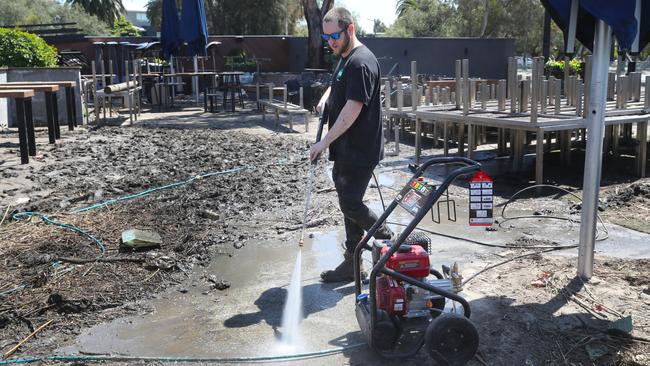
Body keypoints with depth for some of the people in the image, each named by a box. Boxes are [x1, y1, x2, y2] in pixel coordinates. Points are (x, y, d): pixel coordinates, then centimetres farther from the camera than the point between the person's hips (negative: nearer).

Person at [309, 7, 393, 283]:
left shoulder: (361, 63, -17)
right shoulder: (344, 59, 15)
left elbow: (352, 109, -24)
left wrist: (324, 142, -22)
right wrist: (325, 98, 14)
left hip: (359, 151, -10)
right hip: (345, 151, 10)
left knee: (350, 204, -6)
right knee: (349, 202, 12)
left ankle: (388, 240, 17)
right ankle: (352, 264, 20)